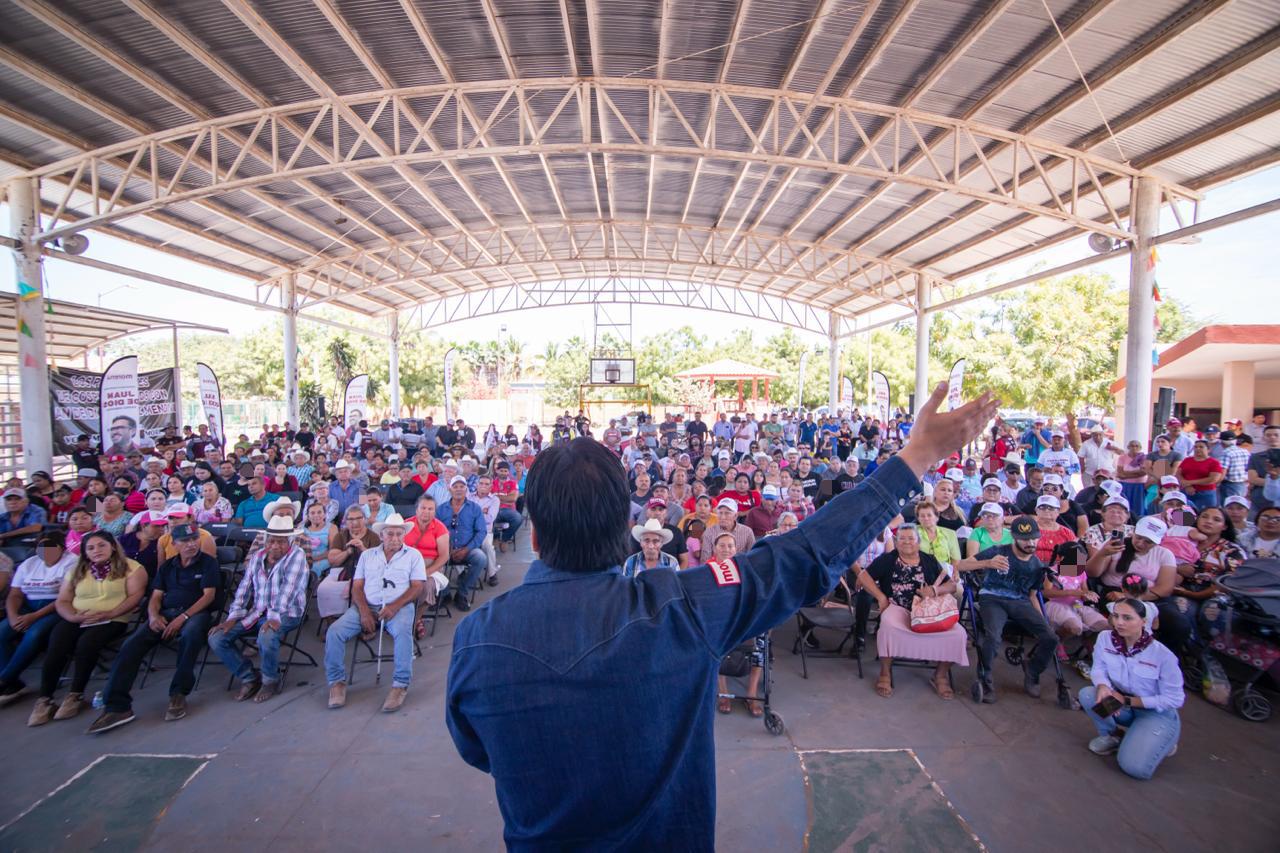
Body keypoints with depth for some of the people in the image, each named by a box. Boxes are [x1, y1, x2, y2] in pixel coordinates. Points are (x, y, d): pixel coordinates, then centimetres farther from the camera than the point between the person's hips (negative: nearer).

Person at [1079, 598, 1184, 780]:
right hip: (1122, 704, 4)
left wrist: (1127, 701, -21)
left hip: (1158, 713, -4)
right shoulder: (1105, 638, -16)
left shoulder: (1162, 654, -26)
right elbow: (1098, 669, -7)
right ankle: (1112, 736, 4)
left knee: (1135, 767, -21)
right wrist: (1103, 687, -32)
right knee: (1087, 694, -27)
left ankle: (1162, 740, 13)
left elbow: (1174, 699, -16)